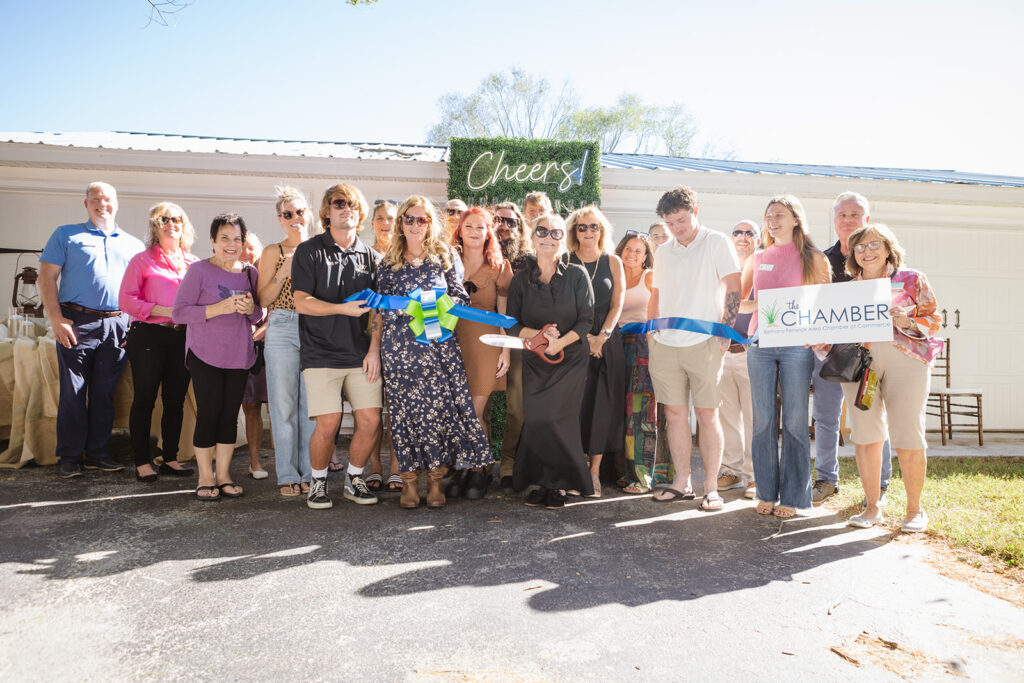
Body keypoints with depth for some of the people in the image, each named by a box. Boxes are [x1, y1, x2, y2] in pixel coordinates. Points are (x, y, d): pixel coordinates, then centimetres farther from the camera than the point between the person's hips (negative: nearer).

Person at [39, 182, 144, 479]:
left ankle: (98, 452, 16)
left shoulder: (132, 244, 17)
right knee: (73, 392, -1)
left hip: (117, 326, 3)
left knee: (105, 393, 7)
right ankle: (69, 457, 8)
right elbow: (47, 277, 2)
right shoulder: (66, 235, 9)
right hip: (77, 323, -3)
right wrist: (56, 319, -9)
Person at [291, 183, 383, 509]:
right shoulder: (309, 251, 2)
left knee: (371, 421, -3)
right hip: (322, 354, -3)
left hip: (361, 356, 4)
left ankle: (354, 479, 21)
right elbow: (302, 302, -6)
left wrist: (374, 350, 3)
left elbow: (376, 310, 12)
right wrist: (344, 309, -14)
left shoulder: (367, 255, 13)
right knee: (328, 423, -10)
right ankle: (318, 481, 16)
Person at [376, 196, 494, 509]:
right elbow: (383, 307, 8)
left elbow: (462, 297, 8)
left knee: (440, 405, -5)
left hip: (439, 342, 0)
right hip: (400, 345, 0)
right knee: (406, 408, -1)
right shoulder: (388, 263, 10)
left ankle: (435, 480, 6)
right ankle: (409, 480, 9)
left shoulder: (445, 256, 10)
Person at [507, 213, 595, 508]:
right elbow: (512, 325, 3)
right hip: (534, 361, 2)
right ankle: (540, 482, 10)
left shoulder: (577, 274, 1)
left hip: (571, 358, -2)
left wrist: (561, 340, -18)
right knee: (535, 420, -5)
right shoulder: (521, 279, 6)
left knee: (557, 419, -10)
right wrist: (539, 334, -15)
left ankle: (558, 484, 4)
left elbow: (587, 320, -3)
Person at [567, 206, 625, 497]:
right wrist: (584, 335, -12)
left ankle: (595, 471, 4)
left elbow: (617, 304, 4)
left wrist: (602, 336, -10)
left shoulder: (613, 262, 9)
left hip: (607, 341, 1)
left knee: (603, 403, -1)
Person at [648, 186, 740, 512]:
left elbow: (733, 289, -3)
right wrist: (650, 332, 13)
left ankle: (711, 488, 7)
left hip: (703, 342, -5)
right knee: (675, 413, 7)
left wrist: (725, 333, -10)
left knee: (707, 415, -2)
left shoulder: (716, 242, 1)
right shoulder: (663, 252, 16)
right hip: (665, 344, 5)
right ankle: (681, 482, 18)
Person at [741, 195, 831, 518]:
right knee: (763, 420, 3)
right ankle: (766, 493, 13)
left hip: (797, 345, -3)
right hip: (760, 345, 3)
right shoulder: (757, 259, 15)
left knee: (794, 421, -1)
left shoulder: (813, 258, 6)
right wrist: (762, 304, 2)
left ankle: (792, 497, 8)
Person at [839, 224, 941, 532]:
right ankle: (871, 507, 11)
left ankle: (915, 510, 9)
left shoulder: (912, 280, 9)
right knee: (866, 434, 0)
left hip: (905, 359, -2)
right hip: (858, 360, 3)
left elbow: (934, 319, 6)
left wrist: (907, 322, -12)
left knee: (907, 436, -7)